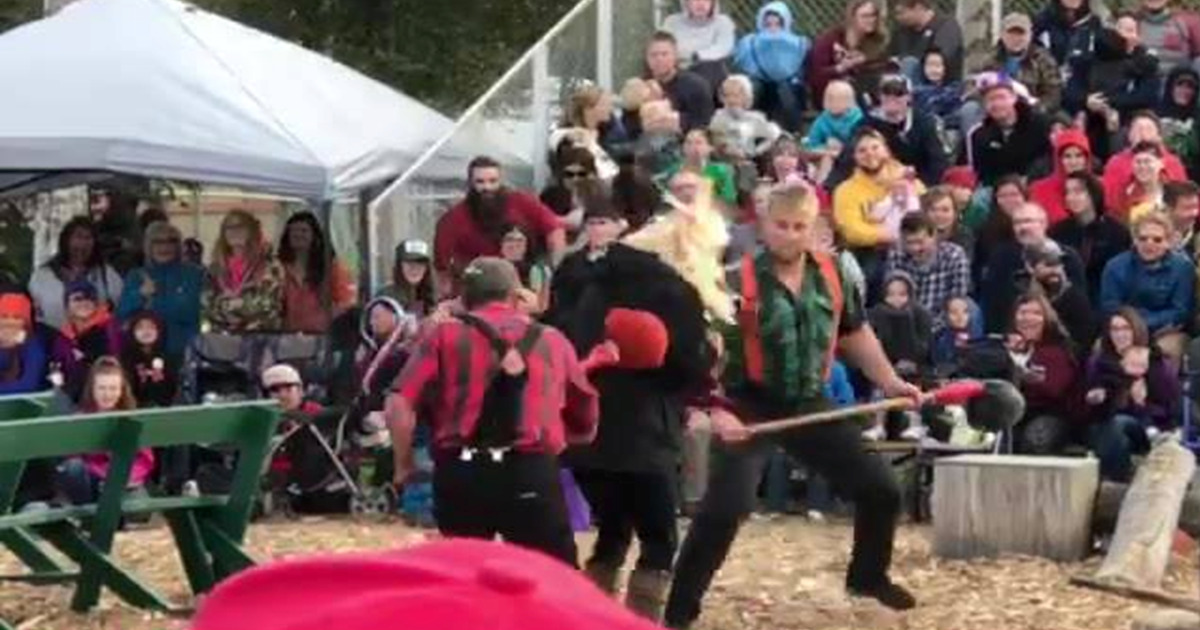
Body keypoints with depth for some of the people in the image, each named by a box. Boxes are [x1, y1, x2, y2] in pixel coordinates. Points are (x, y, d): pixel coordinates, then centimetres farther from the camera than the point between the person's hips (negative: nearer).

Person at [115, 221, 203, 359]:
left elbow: (191, 311, -8)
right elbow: (121, 313, 4)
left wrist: (153, 306, -5)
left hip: (184, 352, -2)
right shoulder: (136, 277, 13)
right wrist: (141, 295, -12)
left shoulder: (194, 274, 3)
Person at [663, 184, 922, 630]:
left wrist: (889, 382, 12)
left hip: (810, 405, 6)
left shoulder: (832, 276, 1)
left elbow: (855, 332, 18)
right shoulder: (740, 283, -16)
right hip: (751, 407, -5)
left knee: (881, 490, 10)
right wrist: (717, 411, -32)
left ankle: (868, 576, 36)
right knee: (724, 508, -21)